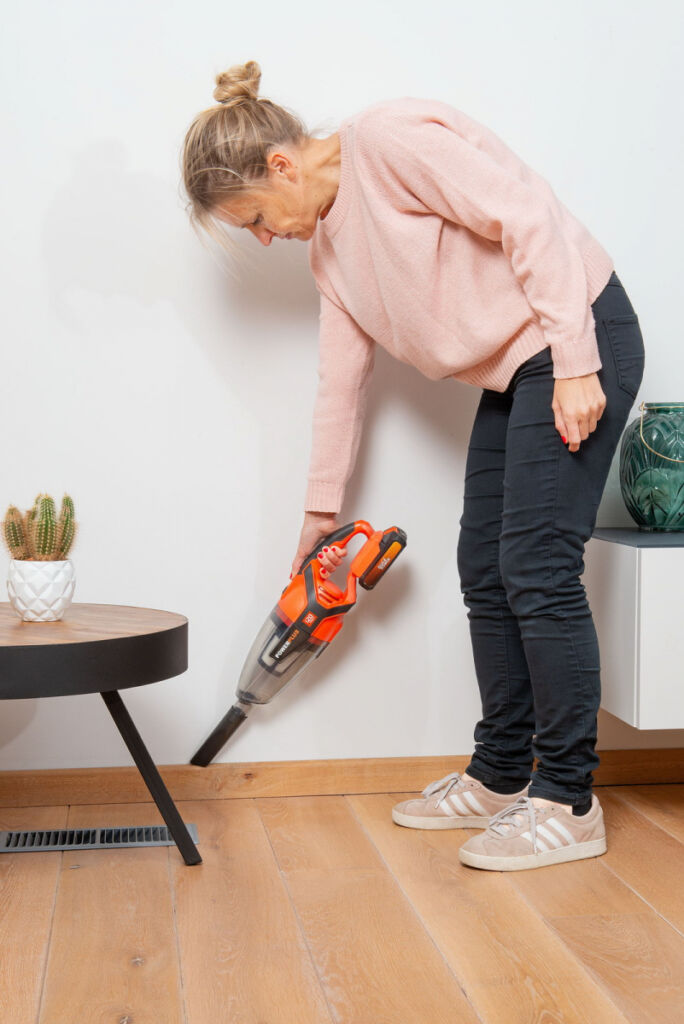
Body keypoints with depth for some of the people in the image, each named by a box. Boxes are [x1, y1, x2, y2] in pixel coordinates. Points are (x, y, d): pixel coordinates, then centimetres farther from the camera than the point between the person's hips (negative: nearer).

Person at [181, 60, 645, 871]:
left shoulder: (387, 138, -15)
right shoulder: (326, 243, 13)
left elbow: (528, 221, -21)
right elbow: (342, 378, 18)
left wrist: (574, 365, -23)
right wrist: (322, 509, 22)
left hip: (578, 340, -9)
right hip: (511, 375, 9)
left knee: (537, 571, -11)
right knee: (485, 572, 9)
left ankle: (568, 803, 0)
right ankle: (500, 778, 21)